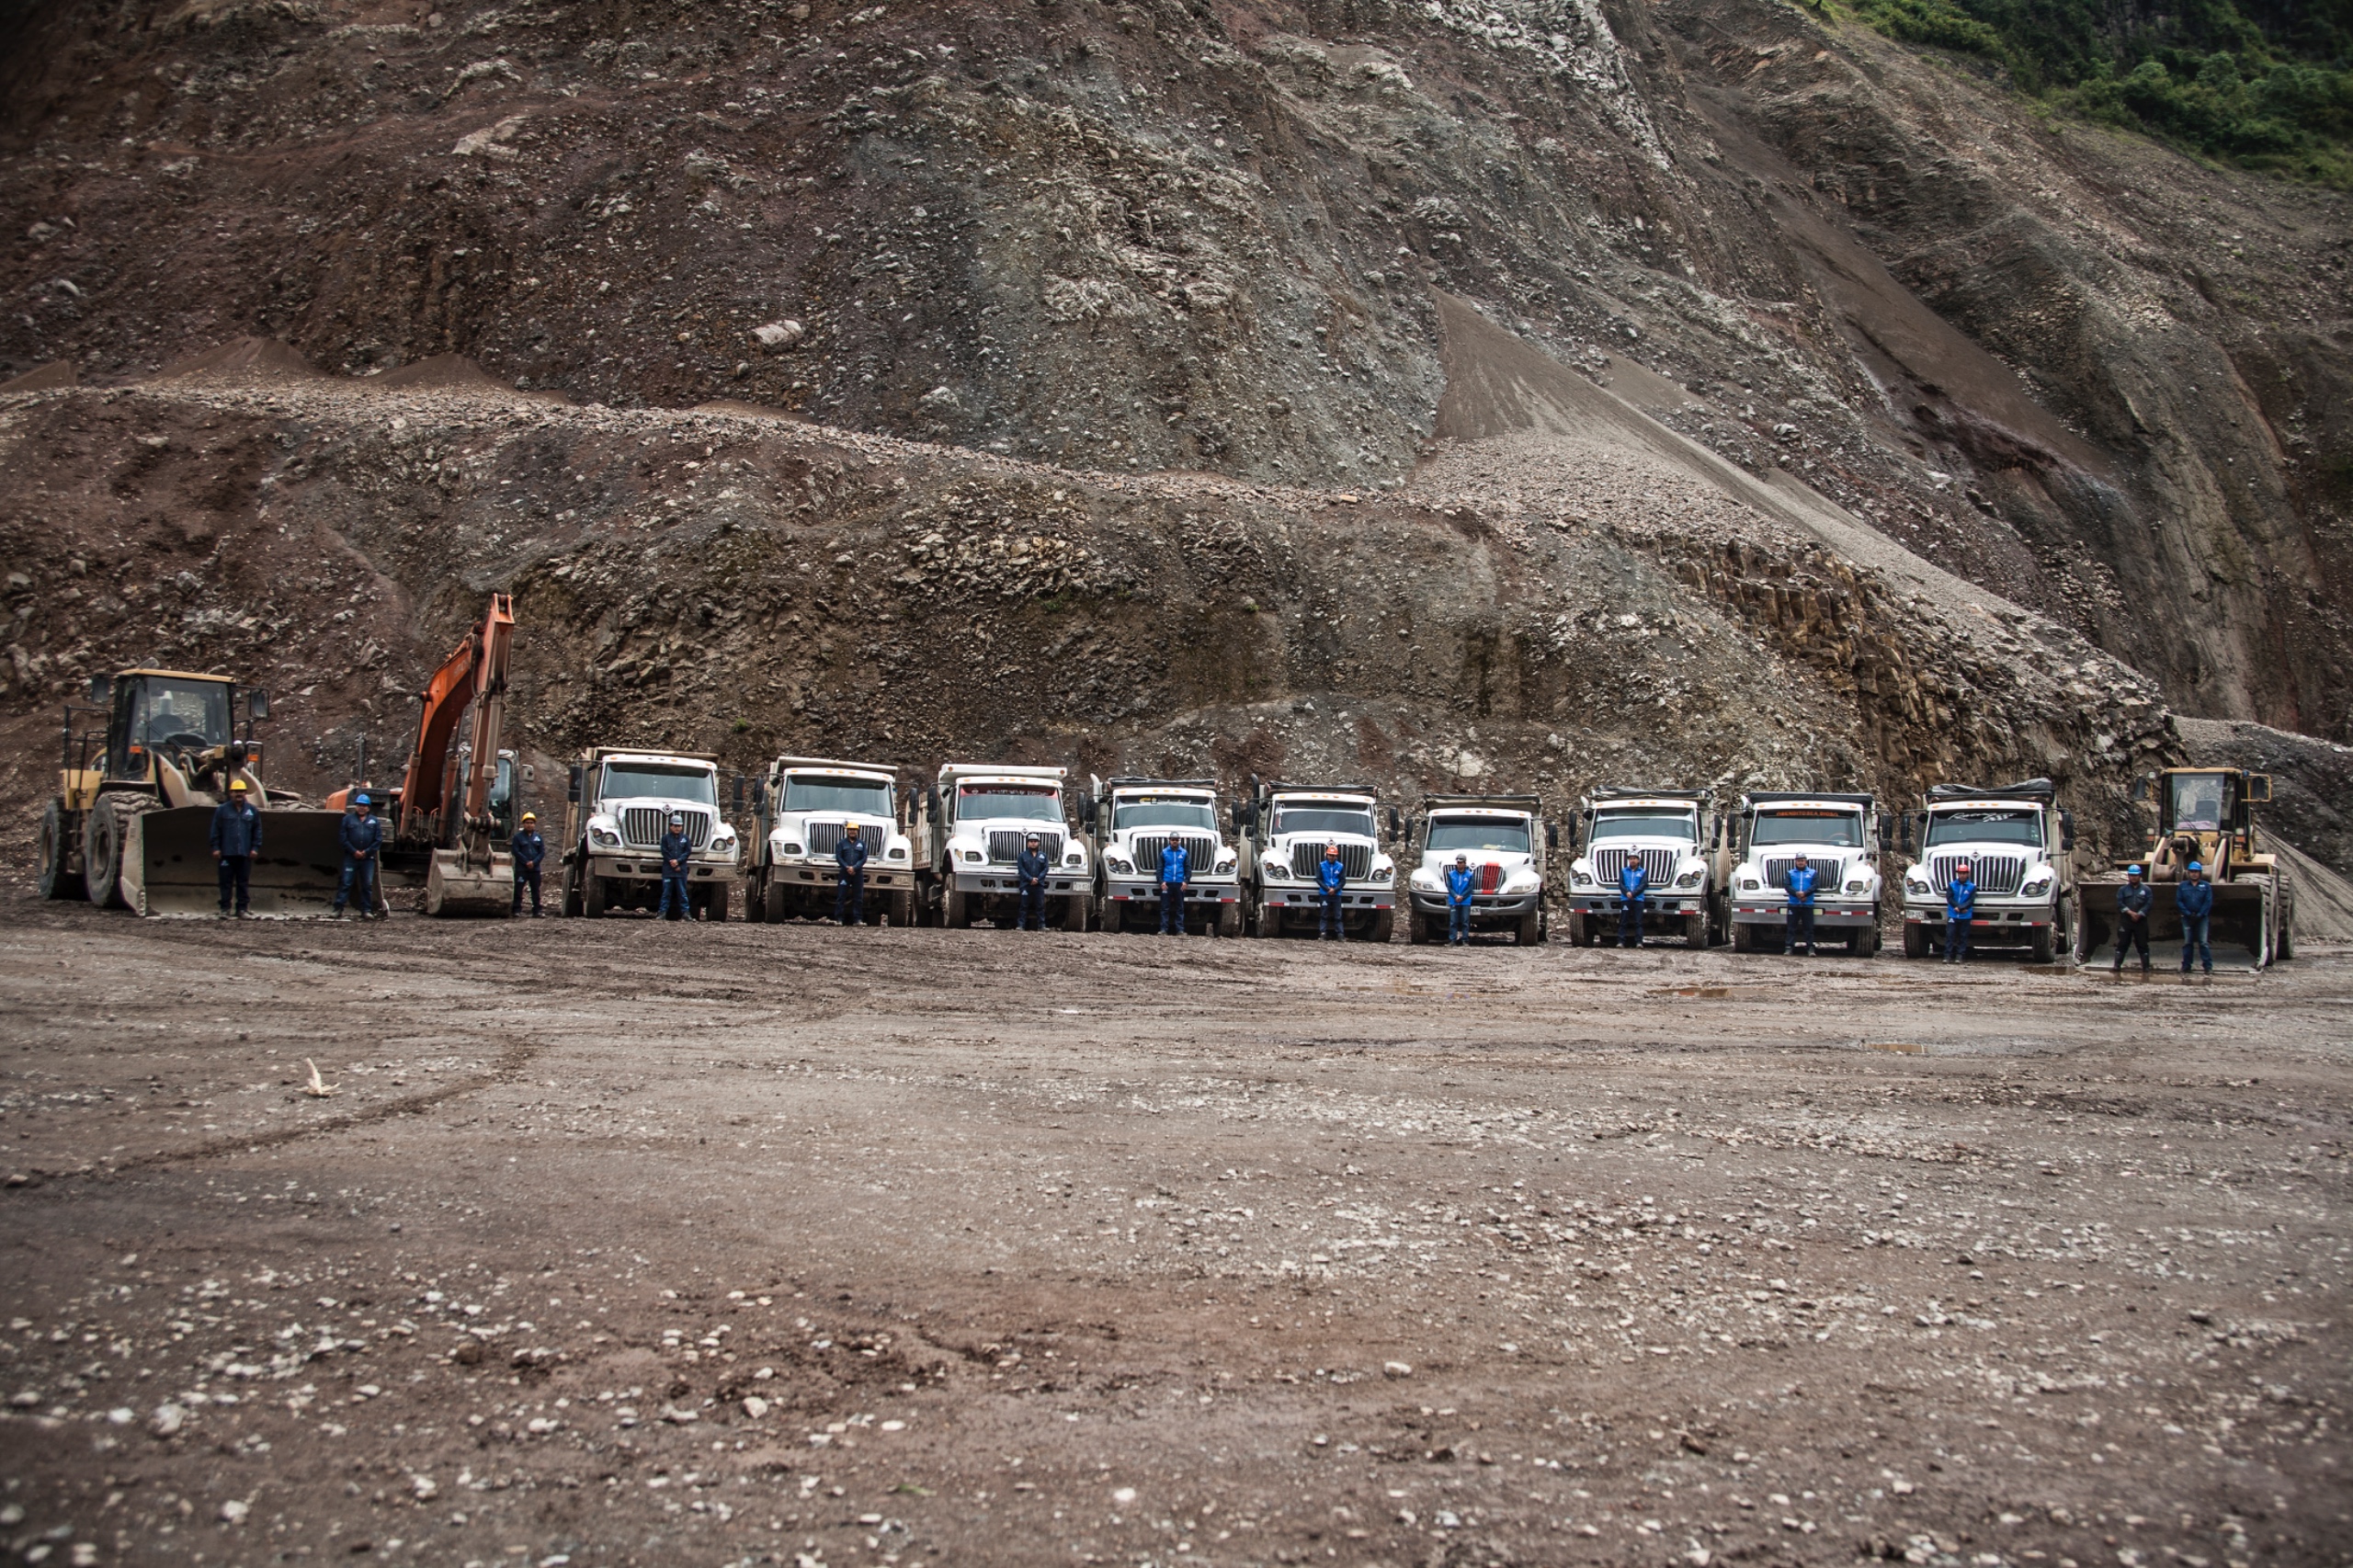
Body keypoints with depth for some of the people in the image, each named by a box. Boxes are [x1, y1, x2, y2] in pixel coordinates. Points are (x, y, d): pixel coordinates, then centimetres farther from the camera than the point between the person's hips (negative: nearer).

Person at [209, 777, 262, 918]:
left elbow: (257, 831, 9)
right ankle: (225, 908, 6)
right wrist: (216, 848, -3)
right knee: (226, 882, 1)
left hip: (245, 854, 1)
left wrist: (255, 848, 1)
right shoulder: (222, 810, 4)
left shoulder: (252, 811, 8)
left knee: (243, 882, 5)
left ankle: (242, 909, 10)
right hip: (227, 853, -1)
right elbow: (216, 830, 3)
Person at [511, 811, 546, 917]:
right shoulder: (518, 837, 2)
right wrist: (526, 862, -13)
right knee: (518, 889, -6)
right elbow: (515, 851, -5)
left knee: (536, 890, 5)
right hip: (521, 868, -3)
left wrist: (534, 862, -11)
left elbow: (542, 852, 6)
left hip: (535, 868, 3)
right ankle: (516, 910, -5)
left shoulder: (538, 837, 10)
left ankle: (536, 911, 8)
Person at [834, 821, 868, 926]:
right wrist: (847, 867, -12)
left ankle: (857, 919, 3)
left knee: (858, 897, 1)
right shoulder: (842, 843, 9)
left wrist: (854, 867, -11)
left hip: (858, 873, 1)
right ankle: (839, 919, -4)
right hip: (844, 873, -1)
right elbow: (838, 857, 2)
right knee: (841, 896, -4)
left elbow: (864, 858, 4)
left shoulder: (862, 843, 12)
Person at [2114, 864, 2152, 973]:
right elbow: (2120, 904, -2)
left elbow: (2148, 905, -2)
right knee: (2122, 944, -2)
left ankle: (2146, 967, 6)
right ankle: (2117, 965, -2)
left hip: (2141, 921, 0)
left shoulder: (2146, 889, 8)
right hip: (2125, 921, 0)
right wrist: (2130, 912, -16)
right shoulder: (2123, 889, 10)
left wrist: (2139, 914, -14)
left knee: (2143, 945, 2)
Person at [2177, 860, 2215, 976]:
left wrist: (2200, 915, -12)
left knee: (2203, 943, -7)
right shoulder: (2182, 886, 7)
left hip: (2202, 918, -2)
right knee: (2187, 943, 6)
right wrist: (2188, 914, -11)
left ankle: (2208, 967, -6)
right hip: (2187, 918, 2)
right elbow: (2178, 901, 0)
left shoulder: (2206, 886, 3)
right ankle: (2186, 966, 10)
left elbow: (2208, 902, -3)